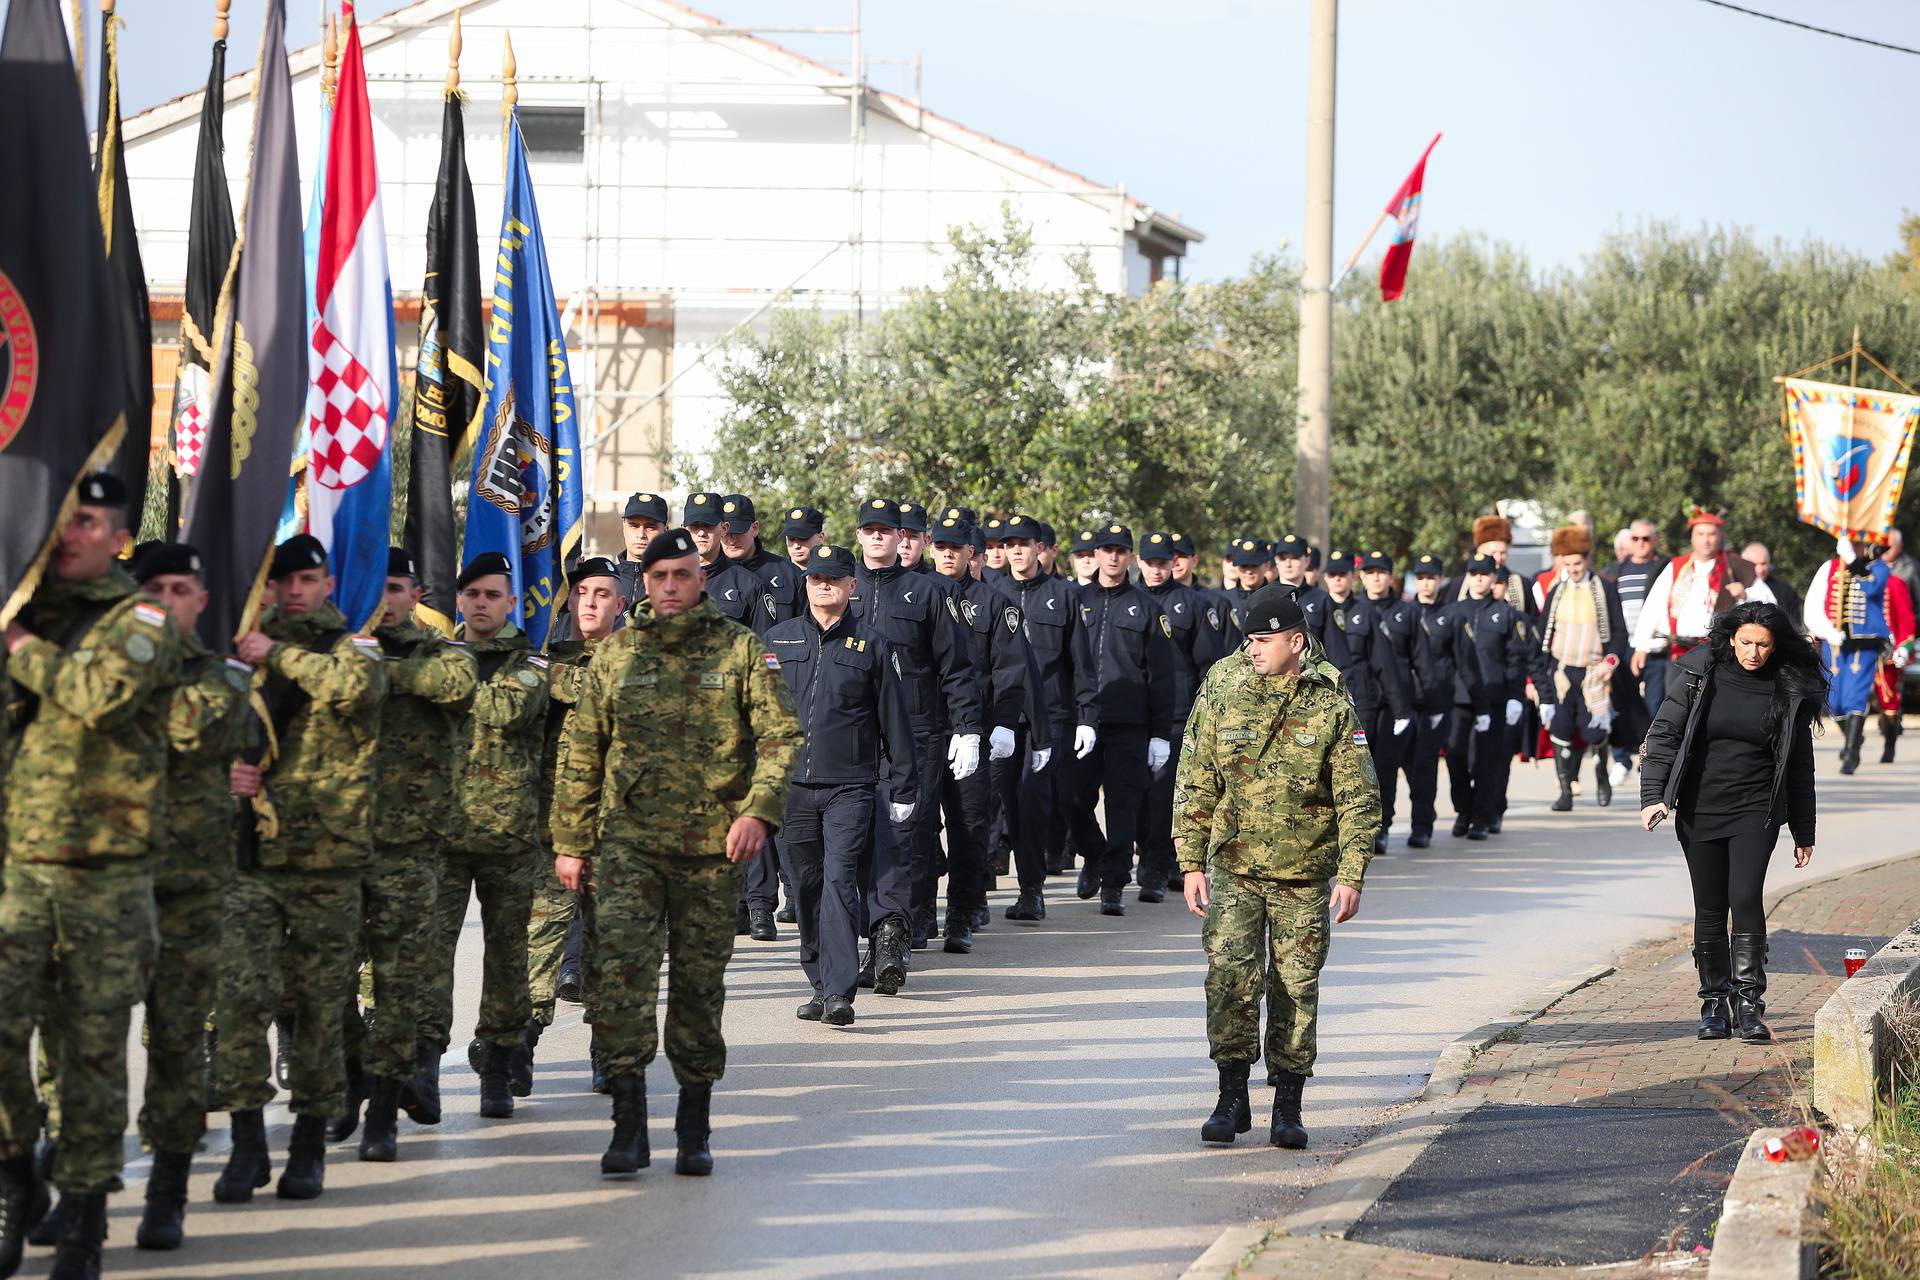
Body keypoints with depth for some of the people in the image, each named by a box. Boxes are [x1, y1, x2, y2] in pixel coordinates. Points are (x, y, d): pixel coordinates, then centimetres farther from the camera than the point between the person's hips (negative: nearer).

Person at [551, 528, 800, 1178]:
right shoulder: (614, 654, 8)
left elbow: (780, 733, -4)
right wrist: (570, 842, 11)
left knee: (700, 981, 6)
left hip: (712, 846, -1)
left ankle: (693, 1131, 18)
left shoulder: (741, 649, 3)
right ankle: (628, 1124, -13)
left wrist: (759, 810, -19)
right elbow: (580, 752, 13)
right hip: (629, 838, 1)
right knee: (621, 963, -15)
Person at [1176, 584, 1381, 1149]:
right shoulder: (1221, 694, -1)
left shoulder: (1330, 705, -4)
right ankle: (1232, 1099, 0)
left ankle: (1288, 1107, 14)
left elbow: (1359, 797, -2)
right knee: (1230, 980, -10)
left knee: (1296, 989, 4)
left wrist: (1352, 875, -9)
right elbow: (1195, 785, 4)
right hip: (1233, 867, 1)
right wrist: (1192, 863, -1)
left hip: (1304, 875, -1)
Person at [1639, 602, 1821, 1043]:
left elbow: (1799, 764, 8)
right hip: (1700, 808, 1)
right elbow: (1664, 734, 0)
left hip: (1756, 810, -1)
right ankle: (1715, 1004, 15)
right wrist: (1653, 796, -12)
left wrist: (1803, 832, 11)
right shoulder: (1700, 675, -1)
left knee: (1745, 896, -17)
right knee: (1709, 907, 5)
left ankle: (1749, 1001, -14)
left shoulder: (1790, 690, 1)